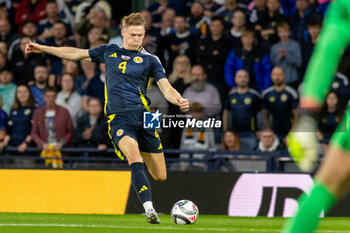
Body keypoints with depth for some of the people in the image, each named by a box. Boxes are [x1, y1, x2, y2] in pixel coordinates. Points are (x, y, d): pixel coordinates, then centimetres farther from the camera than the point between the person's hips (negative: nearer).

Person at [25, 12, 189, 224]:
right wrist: (42, 48, 28)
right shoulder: (110, 52, 17)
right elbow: (76, 54, 27)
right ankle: (149, 210, -38)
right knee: (134, 156, -29)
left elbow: (166, 88, 3)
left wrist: (179, 100, -19)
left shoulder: (150, 60, 11)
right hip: (118, 117, -1)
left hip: (143, 115, 1)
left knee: (160, 176, 0)